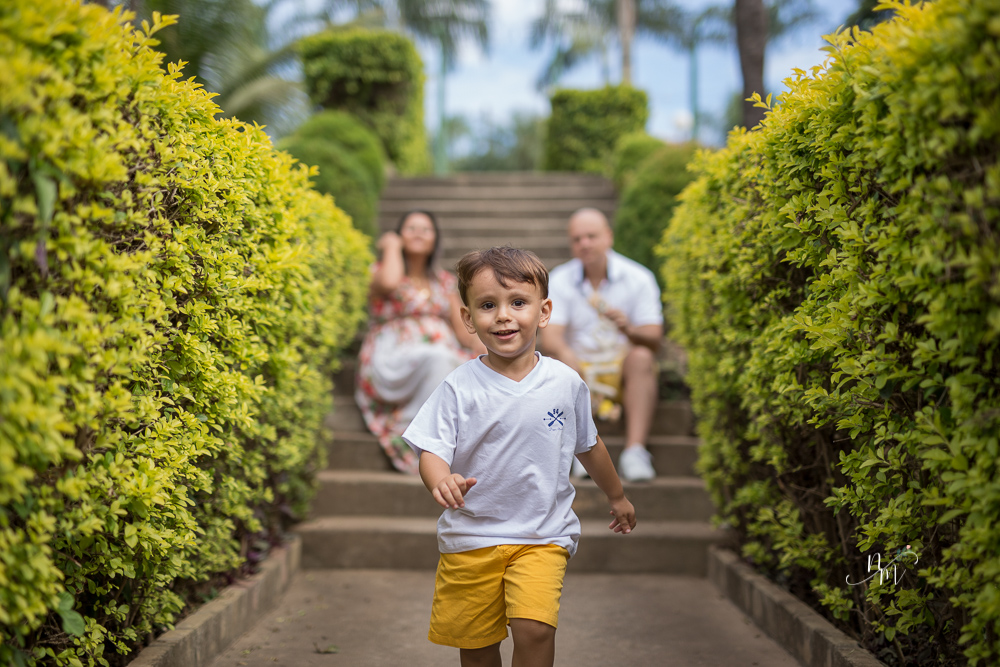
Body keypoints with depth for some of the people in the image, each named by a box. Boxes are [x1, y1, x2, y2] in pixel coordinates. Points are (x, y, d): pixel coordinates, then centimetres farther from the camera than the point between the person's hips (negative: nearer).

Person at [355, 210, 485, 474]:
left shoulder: (444, 281, 22)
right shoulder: (380, 272, 9)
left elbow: (463, 329, 14)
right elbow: (389, 283, -19)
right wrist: (392, 247, 1)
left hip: (446, 359, 4)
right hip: (391, 366, -4)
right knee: (437, 358, -38)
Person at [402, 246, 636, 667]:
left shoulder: (566, 383, -2)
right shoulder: (459, 388, -8)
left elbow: (588, 446, 15)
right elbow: (431, 451, -14)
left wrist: (617, 496, 28)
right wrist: (440, 481, -37)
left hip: (543, 535, 0)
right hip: (471, 535, 0)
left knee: (534, 628, -20)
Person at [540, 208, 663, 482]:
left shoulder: (638, 278, -3)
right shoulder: (560, 280, 0)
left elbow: (654, 340, -11)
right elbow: (549, 338, -12)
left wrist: (629, 329, -34)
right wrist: (564, 352, -37)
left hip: (623, 368, -1)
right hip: (579, 367, 1)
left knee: (641, 357, -33)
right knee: (559, 364, -31)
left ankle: (635, 449, -41)